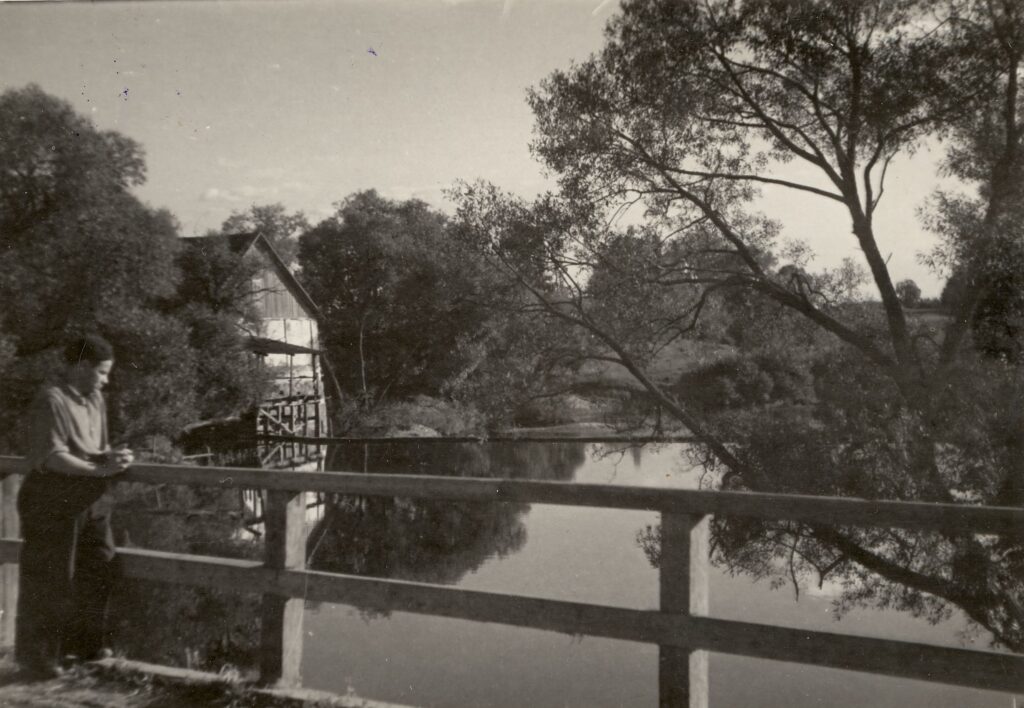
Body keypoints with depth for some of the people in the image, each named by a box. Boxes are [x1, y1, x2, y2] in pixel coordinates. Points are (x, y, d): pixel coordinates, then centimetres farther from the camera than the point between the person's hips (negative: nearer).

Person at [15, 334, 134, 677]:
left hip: (89, 501, 8)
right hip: (54, 504, -8)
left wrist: (111, 458, -6)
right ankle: (39, 655, 18)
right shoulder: (52, 401, -16)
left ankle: (83, 643, 31)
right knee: (48, 581, 3)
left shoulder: (95, 400, 8)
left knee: (99, 571, 14)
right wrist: (99, 469, -26)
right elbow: (53, 458, -21)